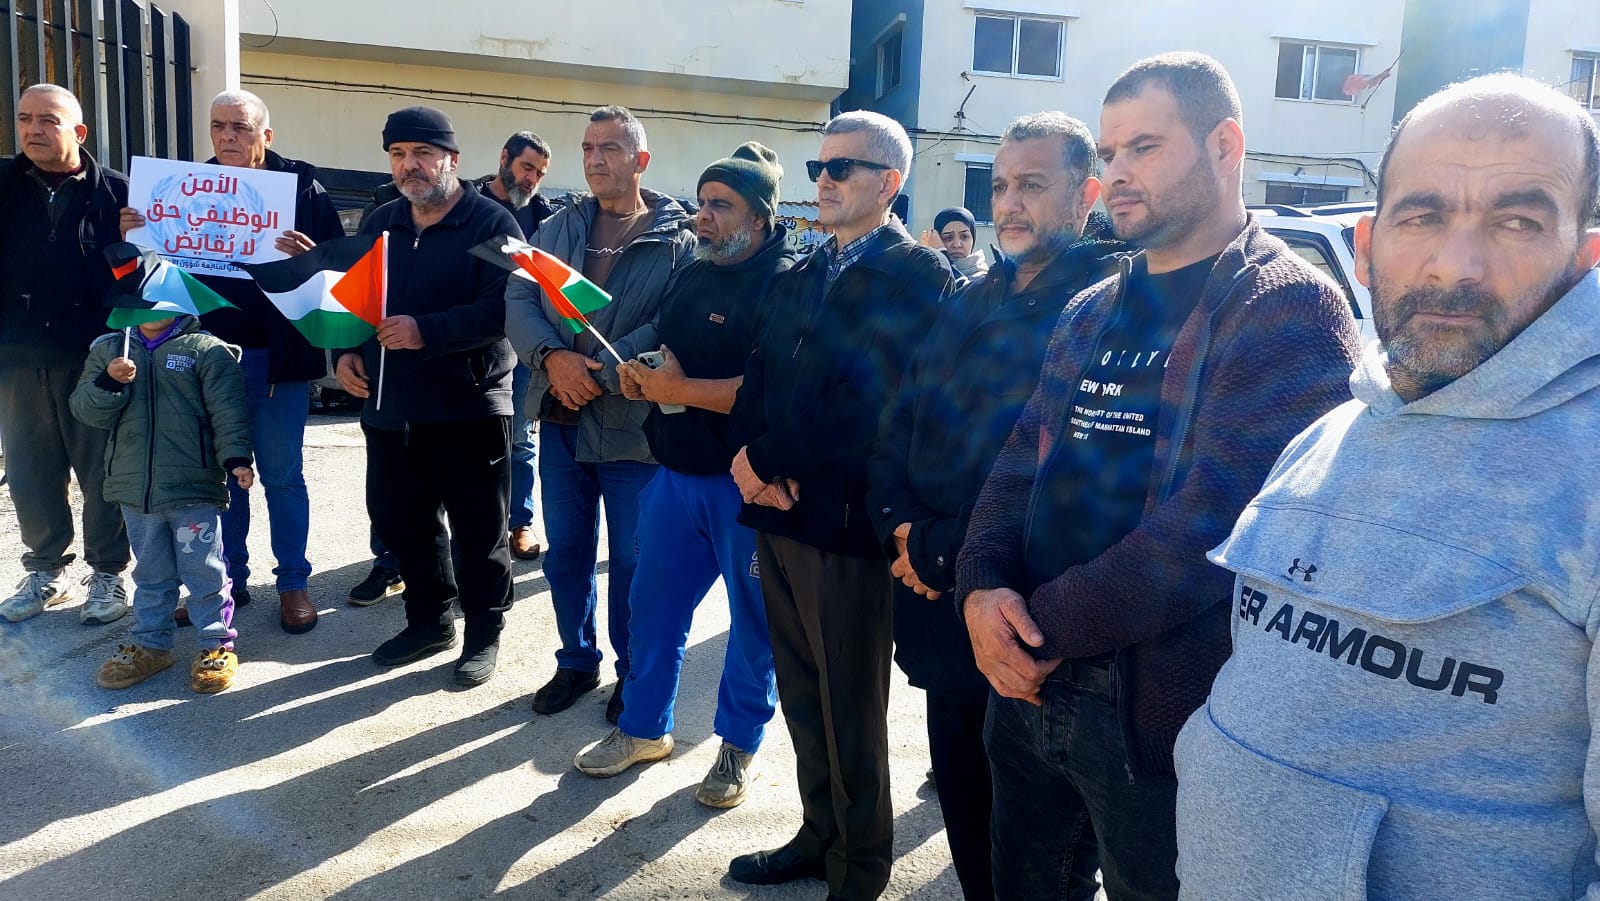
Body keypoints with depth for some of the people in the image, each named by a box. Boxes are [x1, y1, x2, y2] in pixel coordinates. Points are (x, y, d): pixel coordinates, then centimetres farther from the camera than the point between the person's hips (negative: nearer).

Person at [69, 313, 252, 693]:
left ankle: (217, 644, 15)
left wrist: (236, 458, -18)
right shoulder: (106, 350, 10)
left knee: (203, 571, 3)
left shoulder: (206, 349, -3)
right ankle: (149, 644, 28)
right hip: (133, 488, 4)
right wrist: (109, 382, -13)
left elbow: (227, 411, -7)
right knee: (150, 572, 16)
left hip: (194, 489, -4)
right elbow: (85, 411, 6)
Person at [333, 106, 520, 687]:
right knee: (400, 521, 15)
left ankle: (484, 632, 23)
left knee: (478, 531, 5)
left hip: (469, 410, -6)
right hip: (390, 409, 7)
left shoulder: (491, 223, -8)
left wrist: (428, 332, -28)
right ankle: (429, 620, 34)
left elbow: (502, 309, -20)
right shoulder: (379, 224, 13)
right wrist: (346, 351, 3)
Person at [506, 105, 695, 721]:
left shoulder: (678, 238, -5)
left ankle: (634, 672, 27)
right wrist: (552, 357, -17)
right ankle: (576, 662, 33)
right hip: (561, 420, 5)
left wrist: (598, 373, -21)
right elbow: (518, 301, 1)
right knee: (566, 553, 15)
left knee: (632, 561, 8)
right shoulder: (557, 227, 10)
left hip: (634, 426, -4)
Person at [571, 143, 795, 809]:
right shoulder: (693, 275, 13)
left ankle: (739, 745, 25)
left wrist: (681, 390, -19)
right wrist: (641, 374, 2)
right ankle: (644, 728, 33)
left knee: (753, 619, 7)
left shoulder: (785, 284, -14)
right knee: (653, 603, 15)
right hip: (676, 472, 8)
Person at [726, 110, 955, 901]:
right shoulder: (801, 277, 16)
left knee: (849, 710, 6)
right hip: (779, 511, 7)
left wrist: (767, 461, -14)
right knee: (802, 698, 18)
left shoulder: (916, 275, -10)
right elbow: (761, 376, 10)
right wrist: (752, 459, -9)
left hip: (845, 517, -7)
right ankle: (820, 836, 36)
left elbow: (865, 400, -19)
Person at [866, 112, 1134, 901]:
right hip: (940, 613, 6)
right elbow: (895, 433, 12)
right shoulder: (967, 305, 12)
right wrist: (903, 531, -6)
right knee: (964, 815, 20)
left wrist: (947, 552, -16)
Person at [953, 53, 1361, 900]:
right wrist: (983, 588, -11)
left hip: (1164, 706, -6)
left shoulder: (1288, 310, -13)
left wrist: (1046, 622, -17)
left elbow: (1213, 521, -22)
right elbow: (1022, 462, 8)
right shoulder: (1090, 312, 11)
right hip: (1031, 685, 7)